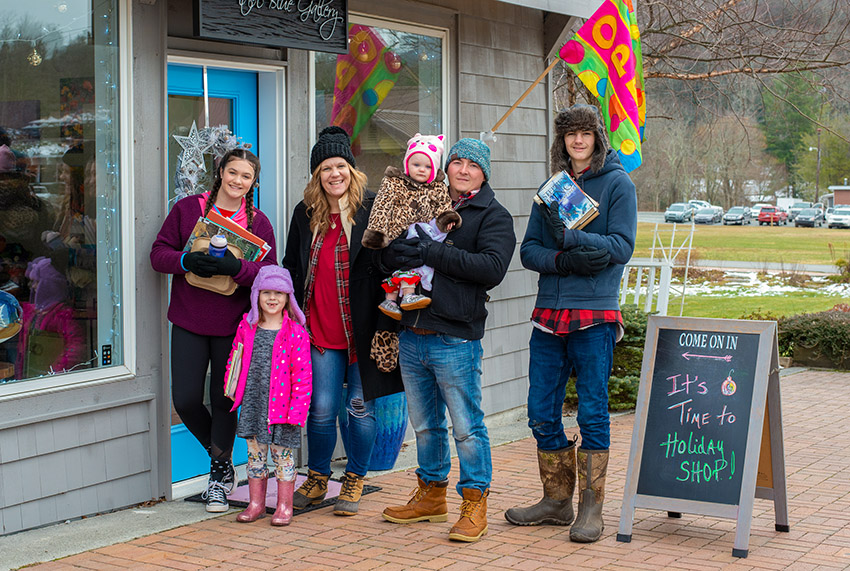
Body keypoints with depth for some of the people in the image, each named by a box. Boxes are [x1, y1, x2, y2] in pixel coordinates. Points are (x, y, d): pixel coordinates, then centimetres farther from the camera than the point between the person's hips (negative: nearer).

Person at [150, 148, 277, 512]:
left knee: (225, 401, 4)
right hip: (189, 322, 1)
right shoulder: (187, 209, 4)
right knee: (186, 400, -2)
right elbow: (159, 253, 2)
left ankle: (219, 472, 23)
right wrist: (186, 261, -19)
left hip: (234, 324, -1)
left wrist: (235, 268, -24)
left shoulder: (259, 223, 3)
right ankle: (221, 457, 25)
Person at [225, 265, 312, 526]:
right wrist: (232, 391, 12)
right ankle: (255, 503, 22)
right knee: (255, 452, 11)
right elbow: (234, 362, 16)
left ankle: (284, 506, 15)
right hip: (253, 403, 4)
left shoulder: (296, 333, -8)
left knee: (282, 454, 4)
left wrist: (297, 409, -13)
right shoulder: (246, 328, 5)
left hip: (281, 406, -4)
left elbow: (303, 376, -9)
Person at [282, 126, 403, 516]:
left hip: (363, 329, -3)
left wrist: (385, 320, -10)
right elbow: (291, 269, 16)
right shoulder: (305, 215, 9)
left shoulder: (372, 209, -4)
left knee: (360, 407, 6)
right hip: (320, 330, 3)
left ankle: (354, 482, 21)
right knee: (321, 409, 4)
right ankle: (316, 480, 23)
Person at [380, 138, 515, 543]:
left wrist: (433, 253, -17)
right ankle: (431, 496, 29)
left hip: (455, 339, -5)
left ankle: (474, 505, 8)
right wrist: (398, 254, -7)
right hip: (412, 336, 6)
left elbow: (493, 267, -16)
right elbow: (388, 254, 18)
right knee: (425, 424, 15)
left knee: (466, 426, -2)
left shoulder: (493, 216, 1)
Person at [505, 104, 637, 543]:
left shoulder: (617, 184, 1)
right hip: (549, 312, 5)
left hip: (595, 313, -5)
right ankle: (557, 500, 21)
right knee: (542, 414, 8)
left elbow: (621, 246, -9)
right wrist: (563, 260, -11)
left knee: (592, 413, -2)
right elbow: (528, 250, 10)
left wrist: (570, 237, -21)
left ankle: (591, 509, 7)